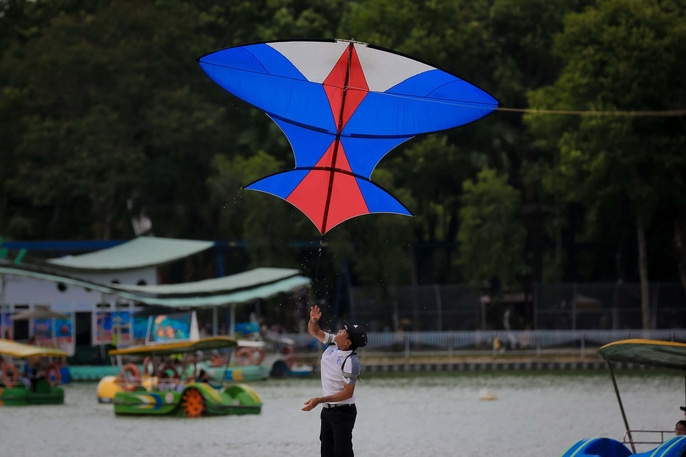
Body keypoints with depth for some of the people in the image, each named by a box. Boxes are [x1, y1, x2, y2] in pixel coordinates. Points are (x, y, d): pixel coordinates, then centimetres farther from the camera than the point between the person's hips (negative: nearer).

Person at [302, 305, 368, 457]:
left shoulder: (351, 362, -25)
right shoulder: (332, 343, -2)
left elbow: (347, 393, -24)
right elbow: (314, 331, 13)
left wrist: (319, 400, -28)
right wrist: (313, 320, -12)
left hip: (342, 412, -9)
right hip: (327, 410, 9)